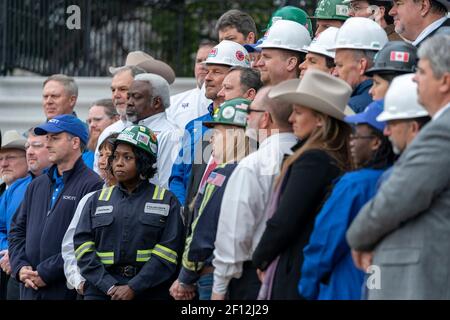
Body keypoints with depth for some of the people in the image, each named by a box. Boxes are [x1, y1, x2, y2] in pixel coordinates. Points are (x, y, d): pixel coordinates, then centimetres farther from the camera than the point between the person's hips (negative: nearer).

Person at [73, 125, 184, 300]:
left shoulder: (167, 201, 7)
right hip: (101, 291, 2)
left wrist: (134, 288, -12)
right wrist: (109, 286, -9)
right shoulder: (96, 201, 15)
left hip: (149, 291, -2)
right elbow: (82, 245, 6)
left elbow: (168, 251, -3)